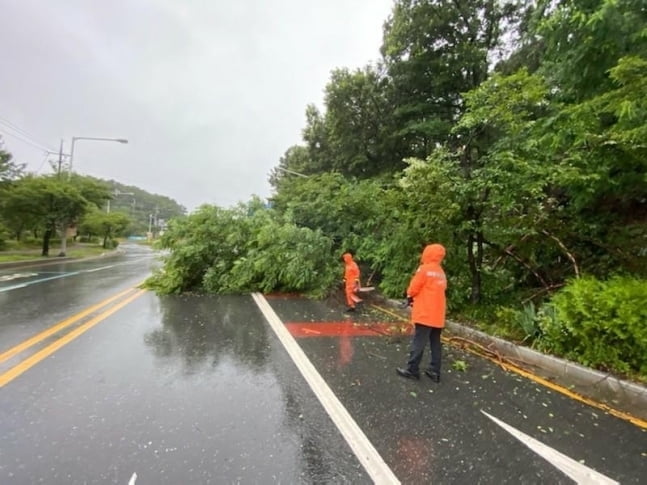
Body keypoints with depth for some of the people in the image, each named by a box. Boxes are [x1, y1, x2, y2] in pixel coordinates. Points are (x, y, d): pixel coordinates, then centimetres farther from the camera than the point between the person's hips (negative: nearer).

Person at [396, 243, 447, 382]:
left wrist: (409, 296, 12)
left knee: (418, 342, -1)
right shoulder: (441, 272, 11)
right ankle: (435, 371, 17)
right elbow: (439, 289, 15)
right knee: (435, 343, 11)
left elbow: (413, 288, -10)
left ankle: (412, 369, 7)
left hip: (425, 314, -8)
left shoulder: (424, 269, -12)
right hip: (437, 314, 8)